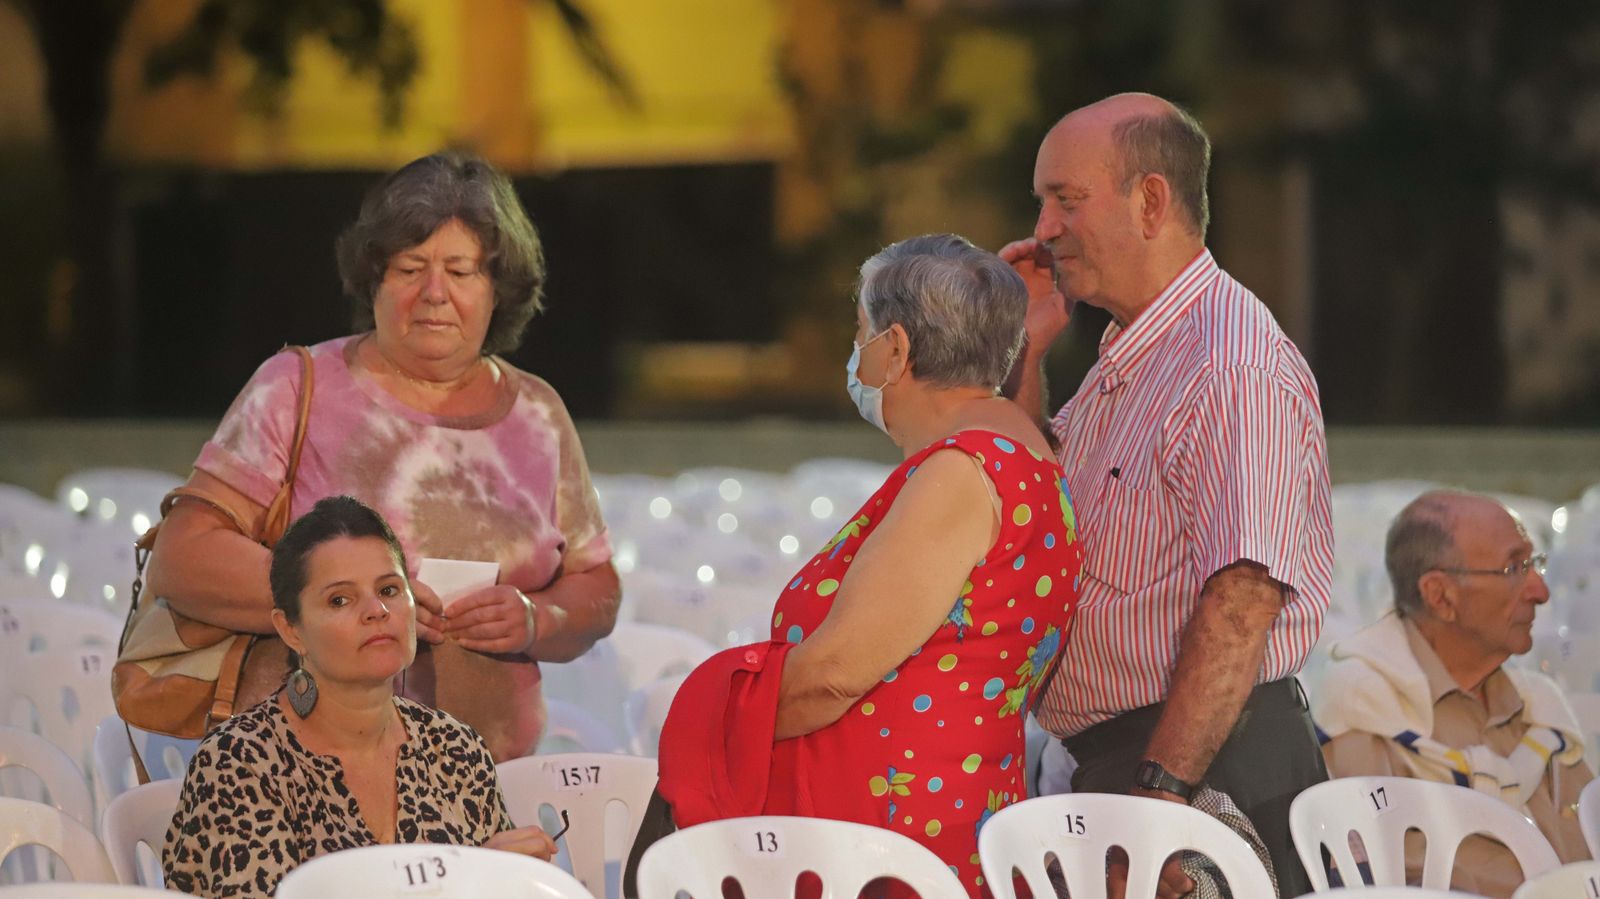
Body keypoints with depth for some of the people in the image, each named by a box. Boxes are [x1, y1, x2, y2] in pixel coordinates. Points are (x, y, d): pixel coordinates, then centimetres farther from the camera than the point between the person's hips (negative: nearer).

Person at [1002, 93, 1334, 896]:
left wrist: (1161, 792, -28)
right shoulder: (1126, 362, 16)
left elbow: (1245, 596, -25)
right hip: (1106, 766, 9)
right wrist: (1024, 353, 14)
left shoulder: (1234, 368, -17)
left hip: (1207, 767, -9)